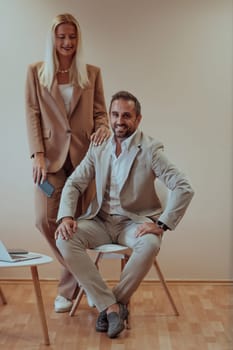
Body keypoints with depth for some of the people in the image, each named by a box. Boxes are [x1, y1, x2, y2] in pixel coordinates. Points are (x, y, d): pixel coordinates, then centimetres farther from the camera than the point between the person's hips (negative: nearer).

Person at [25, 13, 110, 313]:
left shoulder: (92, 73, 10)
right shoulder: (36, 72, 8)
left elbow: (100, 112, 11)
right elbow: (32, 115, 3)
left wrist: (103, 128, -13)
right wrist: (38, 155, -8)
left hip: (84, 155, 0)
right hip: (51, 156, 0)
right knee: (45, 219, -9)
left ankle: (67, 289, 17)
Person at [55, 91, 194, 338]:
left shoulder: (150, 149, -10)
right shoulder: (98, 148, 4)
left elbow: (184, 188, -17)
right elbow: (74, 183, 5)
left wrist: (161, 224, -24)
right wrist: (66, 216, -13)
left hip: (134, 222, -3)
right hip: (101, 220, 4)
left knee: (150, 244, -36)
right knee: (65, 239, -23)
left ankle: (111, 303, -11)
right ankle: (111, 306, -17)